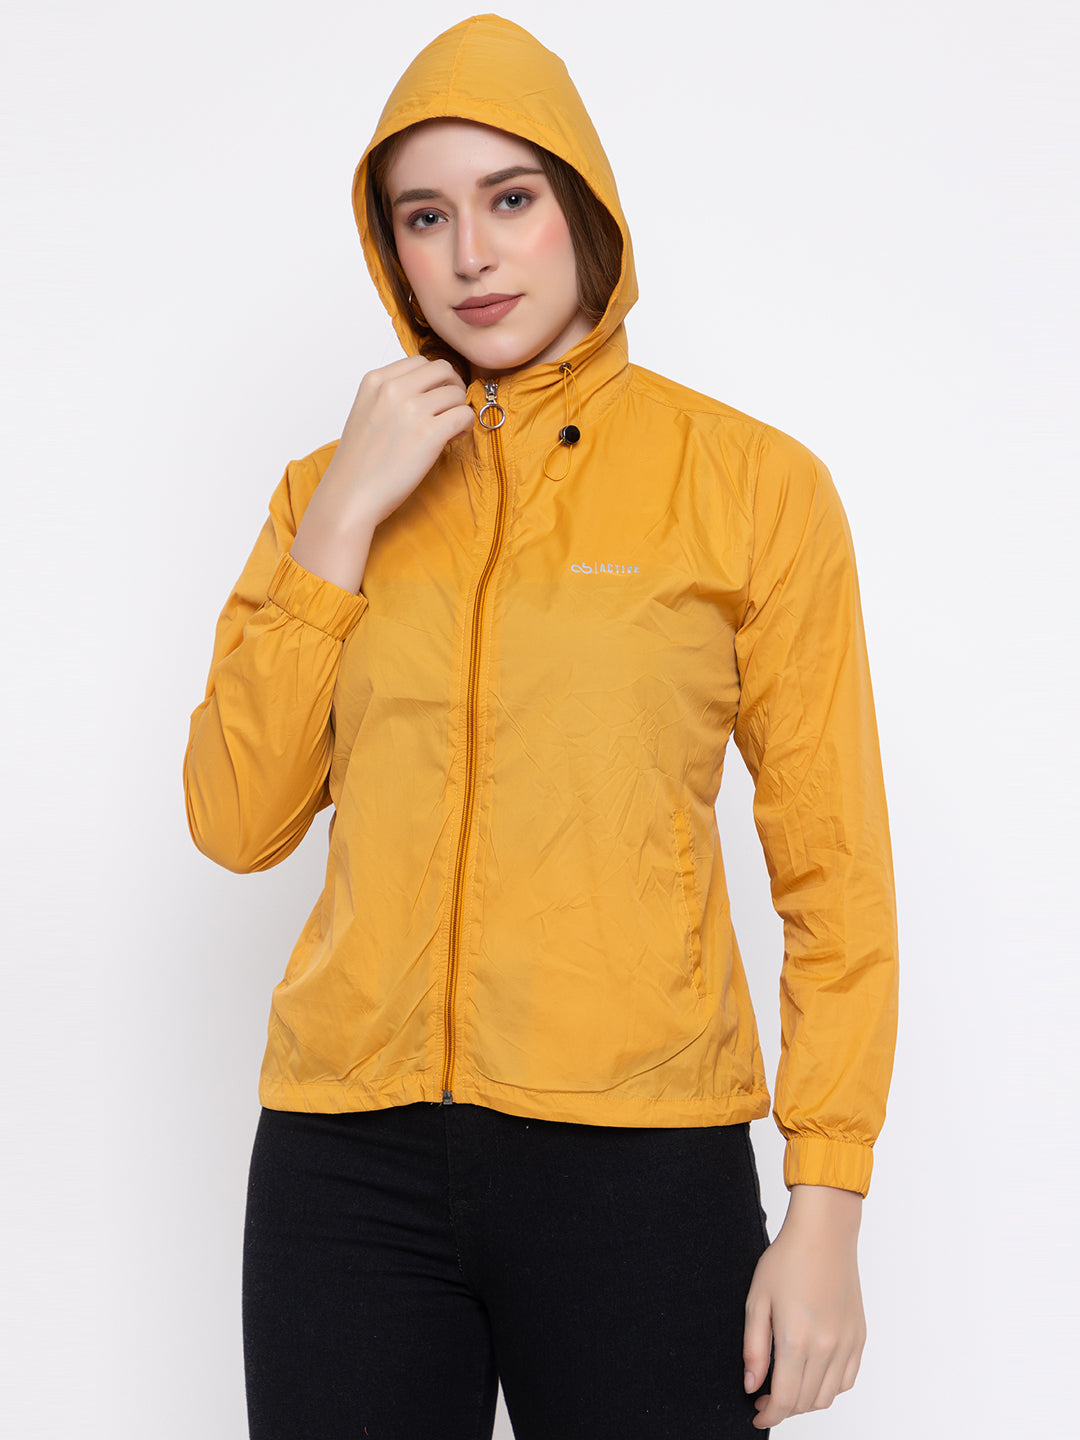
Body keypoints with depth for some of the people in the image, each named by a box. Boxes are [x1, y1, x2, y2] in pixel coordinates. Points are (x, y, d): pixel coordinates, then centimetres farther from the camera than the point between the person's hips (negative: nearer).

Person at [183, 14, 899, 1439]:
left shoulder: (751, 480, 1)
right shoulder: (334, 488, 10)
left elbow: (832, 865, -1)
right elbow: (239, 822, 1)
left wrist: (828, 1206, -6)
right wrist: (345, 519, -5)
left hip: (638, 1158, -2)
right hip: (350, 1158, 3)